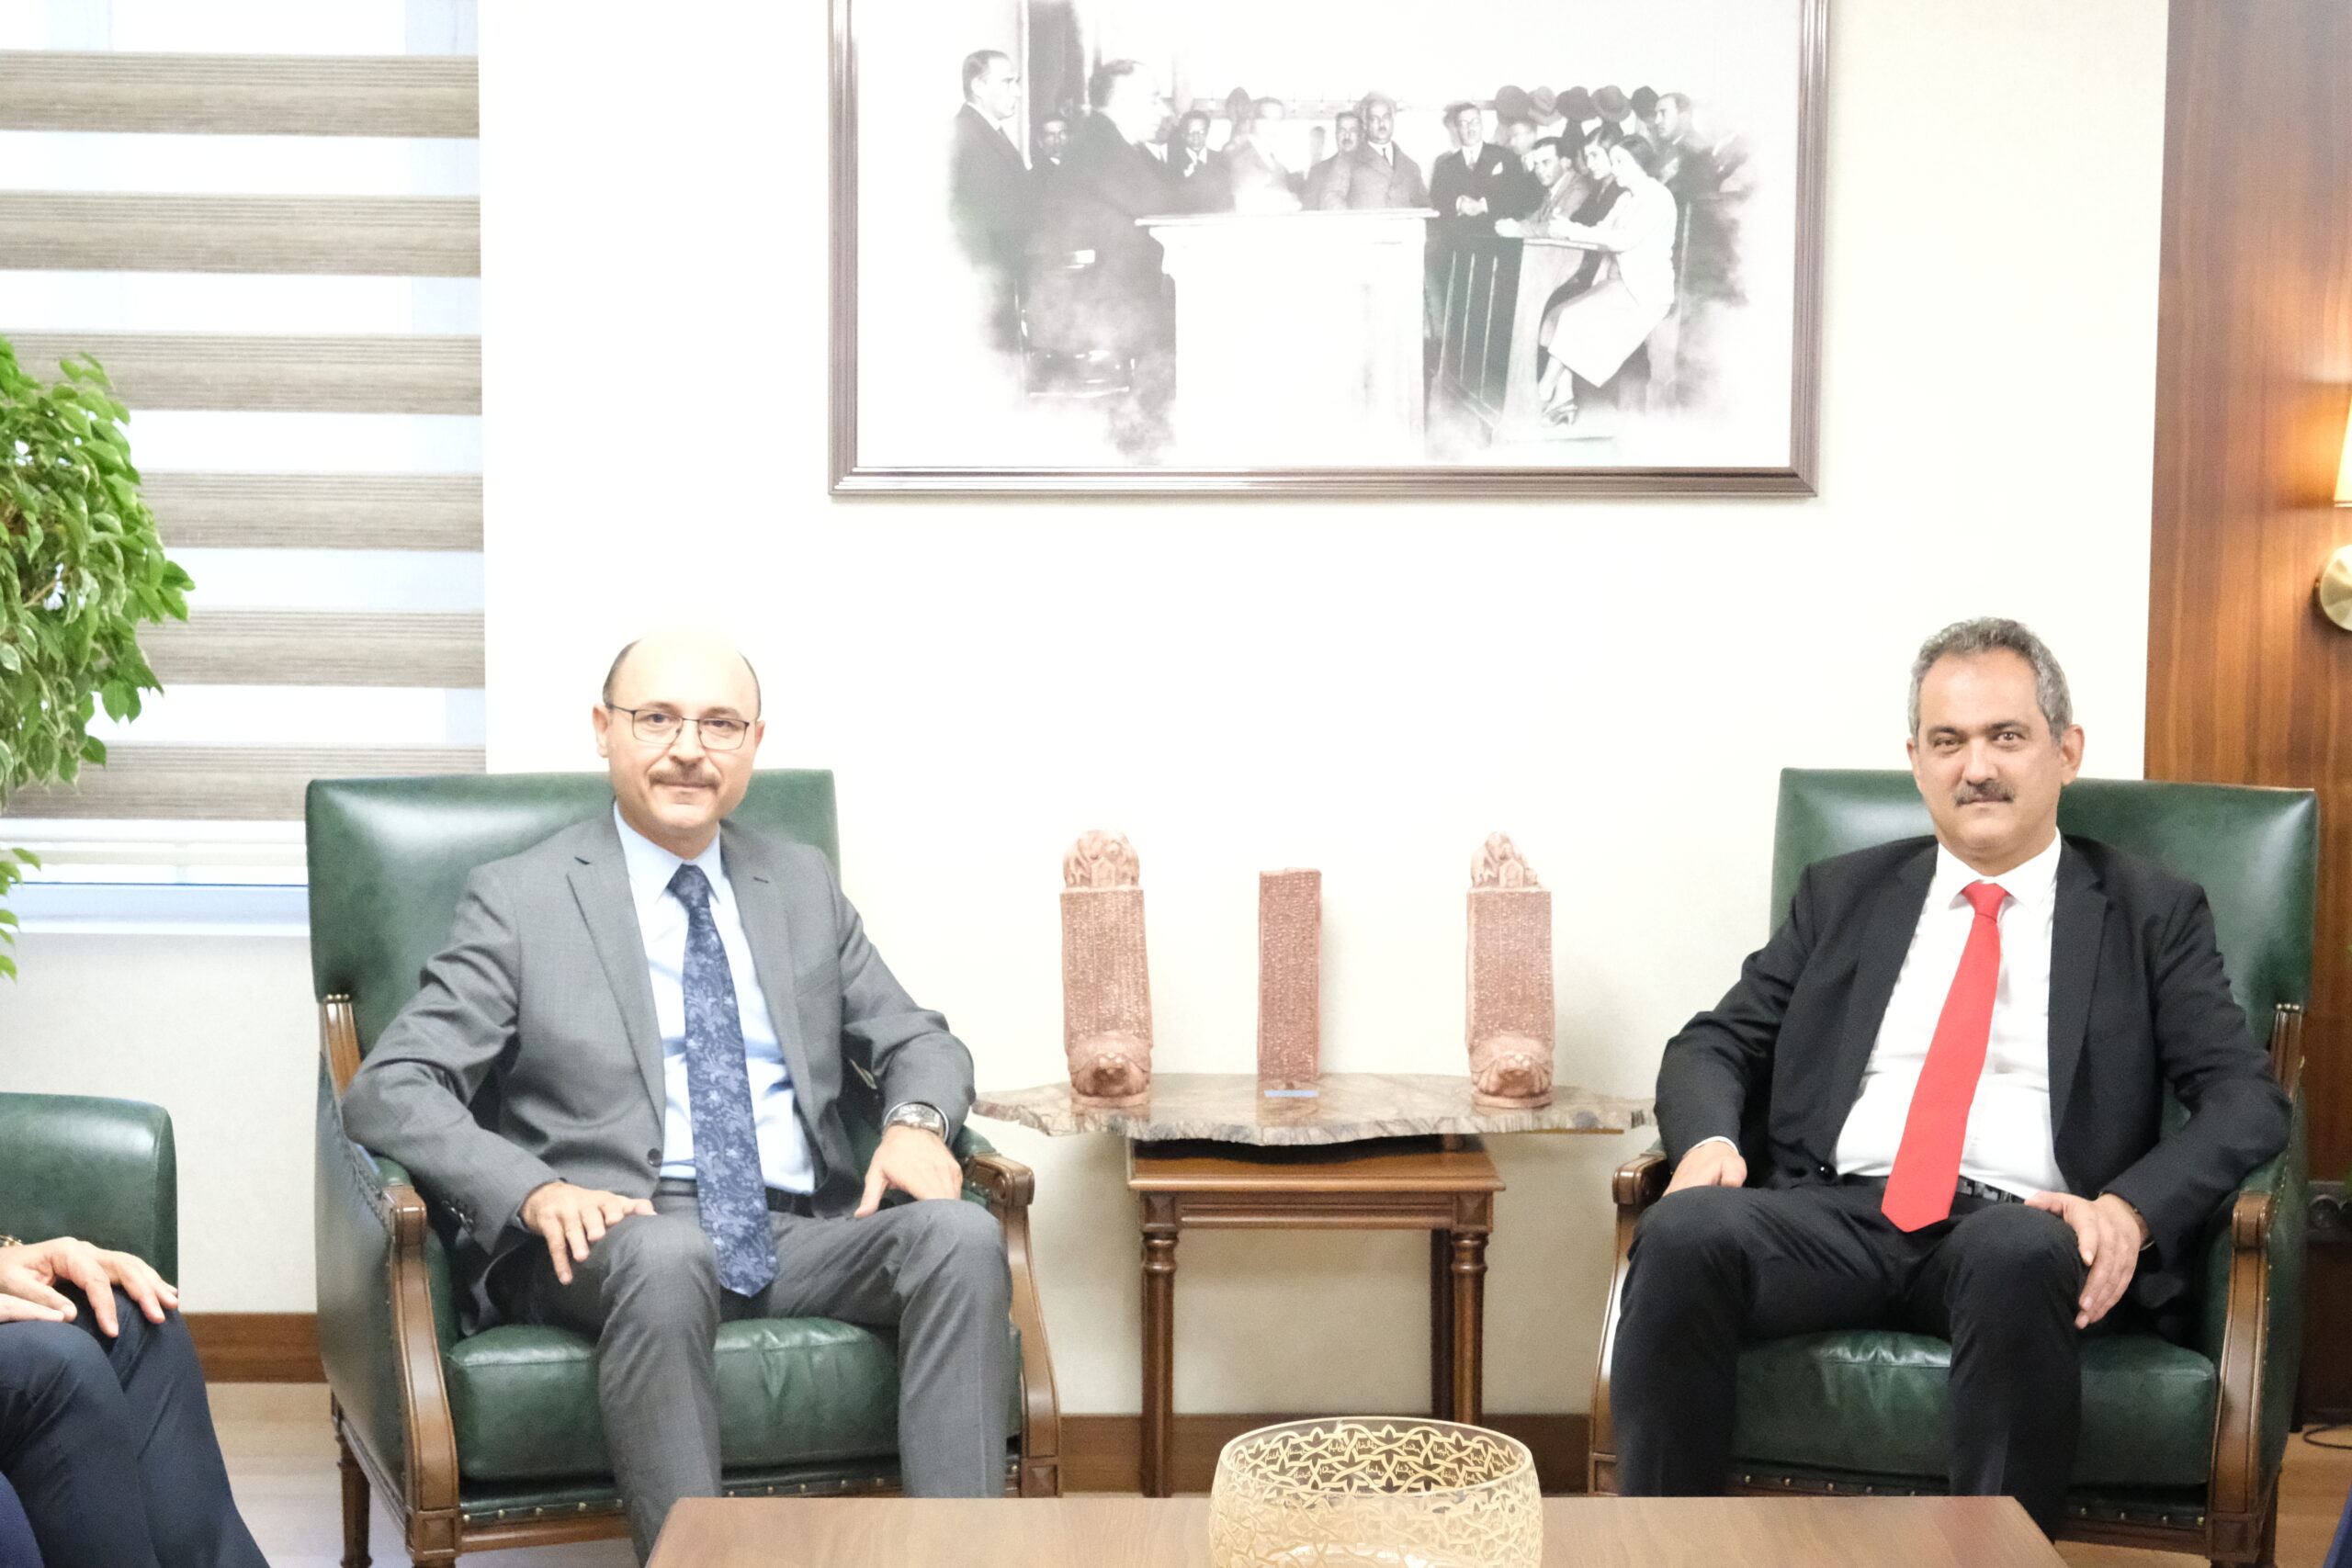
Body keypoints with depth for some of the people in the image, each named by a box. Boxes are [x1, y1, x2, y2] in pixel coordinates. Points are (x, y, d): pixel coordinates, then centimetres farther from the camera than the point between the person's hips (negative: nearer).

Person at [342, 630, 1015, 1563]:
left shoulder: (804, 887, 19)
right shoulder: (519, 900, 6)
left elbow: (916, 1042, 22)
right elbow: (387, 1091, -2)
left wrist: (916, 1121, -4)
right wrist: (537, 1191, -21)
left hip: (801, 1236, 4)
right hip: (612, 1239, -4)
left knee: (961, 1233, -26)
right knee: (666, 1254, -39)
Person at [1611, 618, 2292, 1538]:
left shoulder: (2152, 915, 13)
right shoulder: (1843, 894, 21)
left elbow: (2248, 1101, 4)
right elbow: (1715, 1043, 19)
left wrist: (2130, 1208, -16)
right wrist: (1710, 1138, -6)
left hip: (2023, 1231, -2)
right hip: (1840, 1214, 2)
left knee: (2017, 1257, -39)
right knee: (1682, 1235, -30)